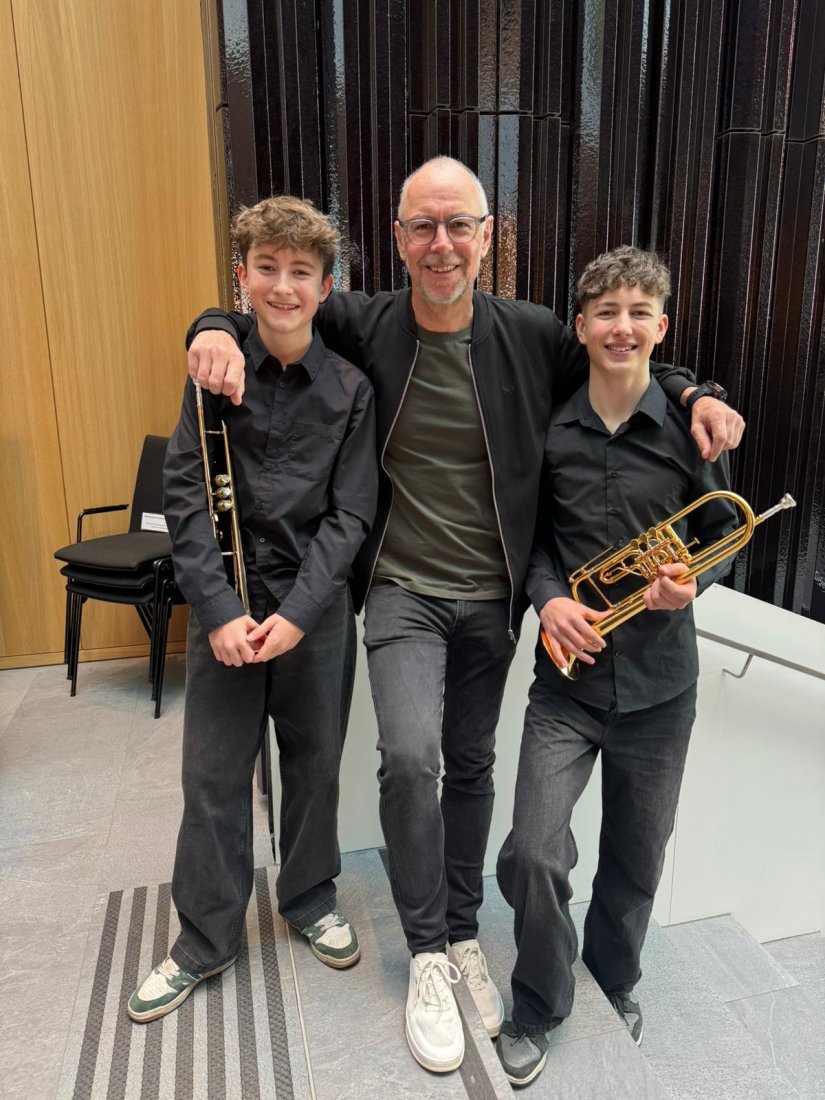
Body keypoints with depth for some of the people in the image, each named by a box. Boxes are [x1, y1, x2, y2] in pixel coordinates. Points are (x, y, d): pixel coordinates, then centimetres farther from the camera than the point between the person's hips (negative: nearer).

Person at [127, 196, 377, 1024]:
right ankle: (206, 938, 30)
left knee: (315, 763, 15)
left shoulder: (350, 388, -4)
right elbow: (184, 495, -6)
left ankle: (310, 900, 40)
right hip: (224, 602, 0)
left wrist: (297, 611, -15)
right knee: (213, 774, 9)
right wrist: (218, 609, -14)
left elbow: (349, 513, -6)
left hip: (317, 604, 0)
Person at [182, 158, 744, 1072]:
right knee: (409, 756, -18)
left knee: (471, 765, 14)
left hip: (492, 598, 2)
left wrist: (694, 394, -8)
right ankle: (426, 953, 8)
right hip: (402, 592, -1)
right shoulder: (363, 325, -6)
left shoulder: (532, 335, -5)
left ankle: (463, 935, 37)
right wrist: (218, 328, -15)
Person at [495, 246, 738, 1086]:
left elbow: (722, 534, 5)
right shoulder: (548, 430, -3)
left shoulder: (689, 427, -4)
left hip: (658, 680, 1)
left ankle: (613, 983, 47)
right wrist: (548, 597, -12)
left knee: (637, 856, 17)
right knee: (533, 854, -9)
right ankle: (538, 1009, 22)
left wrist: (692, 583, -15)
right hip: (569, 675, 0)